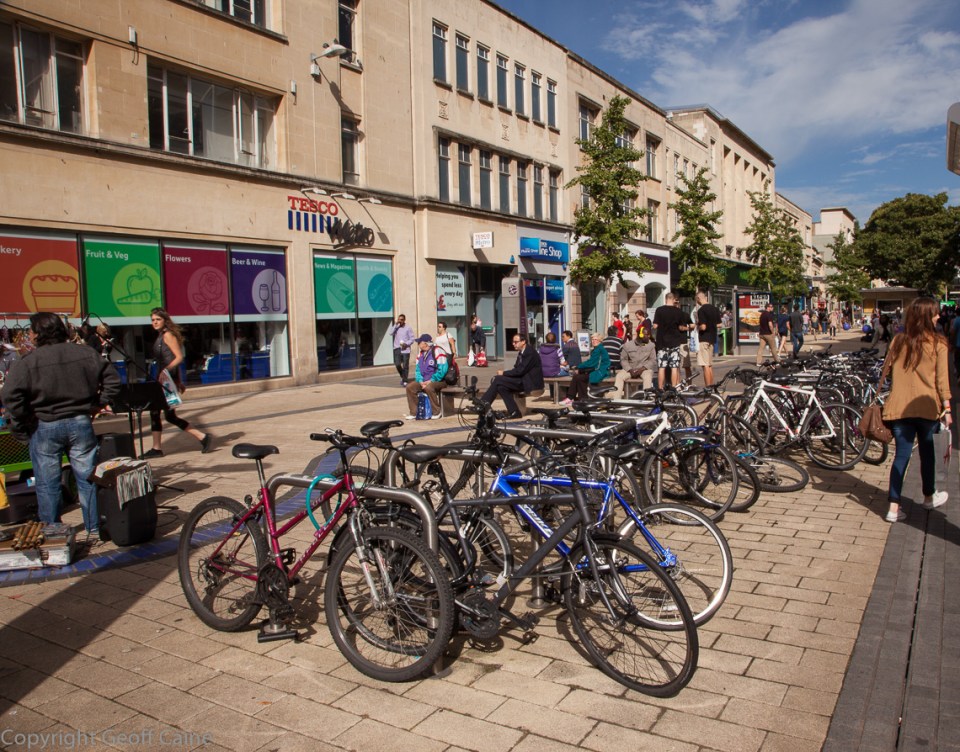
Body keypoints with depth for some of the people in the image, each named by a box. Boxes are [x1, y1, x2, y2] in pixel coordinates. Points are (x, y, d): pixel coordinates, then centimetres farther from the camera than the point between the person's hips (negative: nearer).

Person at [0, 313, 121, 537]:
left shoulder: (27, 362, -9)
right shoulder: (85, 354, 2)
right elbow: (112, 378, 5)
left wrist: (21, 428, -7)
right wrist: (98, 404, 9)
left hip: (44, 428, -3)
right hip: (80, 423, 3)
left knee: (47, 484, 9)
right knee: (87, 478, 10)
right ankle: (94, 529, 16)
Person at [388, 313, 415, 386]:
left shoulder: (408, 328, -1)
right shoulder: (396, 327, 7)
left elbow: (412, 339, -1)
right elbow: (390, 333, -10)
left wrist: (406, 344, -18)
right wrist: (395, 325, -12)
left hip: (405, 349, -2)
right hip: (397, 348, 2)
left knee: (405, 366, -1)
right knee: (397, 364, -8)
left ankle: (405, 381, 9)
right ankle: (402, 376, 19)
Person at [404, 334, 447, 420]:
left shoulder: (437, 351, -14)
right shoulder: (421, 354, 12)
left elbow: (442, 370, -21)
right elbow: (418, 369, 13)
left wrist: (431, 381, -21)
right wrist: (420, 381, -6)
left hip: (438, 380, -8)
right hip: (424, 381, 8)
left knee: (428, 387, -36)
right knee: (410, 387, -9)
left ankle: (436, 412, -18)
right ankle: (413, 412, -5)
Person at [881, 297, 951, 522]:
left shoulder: (898, 340, 2)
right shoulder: (938, 344, -7)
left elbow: (885, 371, 6)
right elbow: (942, 379, -6)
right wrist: (947, 408, 1)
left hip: (899, 408, 2)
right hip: (927, 407, -2)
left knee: (901, 455, 4)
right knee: (927, 451, 17)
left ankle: (894, 507, 0)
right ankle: (929, 496, 37)